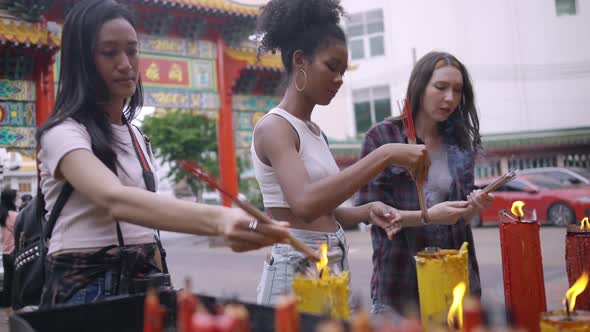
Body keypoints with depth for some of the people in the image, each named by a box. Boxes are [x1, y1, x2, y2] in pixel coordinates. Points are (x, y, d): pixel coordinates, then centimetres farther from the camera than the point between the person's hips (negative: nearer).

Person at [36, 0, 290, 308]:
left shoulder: (137, 138, 11)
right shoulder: (63, 133, -14)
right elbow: (115, 200, -33)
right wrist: (218, 219, -47)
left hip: (142, 284, 6)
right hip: (84, 288, -6)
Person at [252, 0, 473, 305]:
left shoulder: (314, 131, 13)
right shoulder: (273, 127, -13)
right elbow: (305, 205, -31)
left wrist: (368, 211, -3)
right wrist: (385, 155, -31)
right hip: (296, 271, -8)